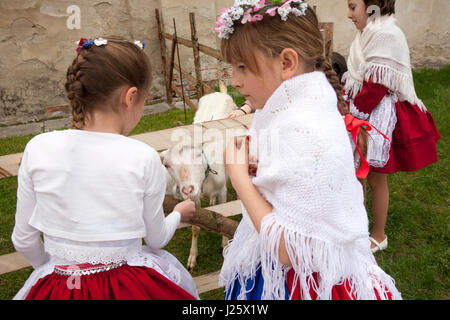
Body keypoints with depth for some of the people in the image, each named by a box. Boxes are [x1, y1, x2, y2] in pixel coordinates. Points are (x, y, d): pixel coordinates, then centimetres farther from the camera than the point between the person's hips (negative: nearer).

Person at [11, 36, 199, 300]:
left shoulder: (38, 149, -9)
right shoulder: (143, 159, -14)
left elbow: (24, 240, 1)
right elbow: (156, 239, 0)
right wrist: (179, 214, 20)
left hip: (58, 286, 2)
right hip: (128, 286, -1)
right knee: (174, 274, 24)